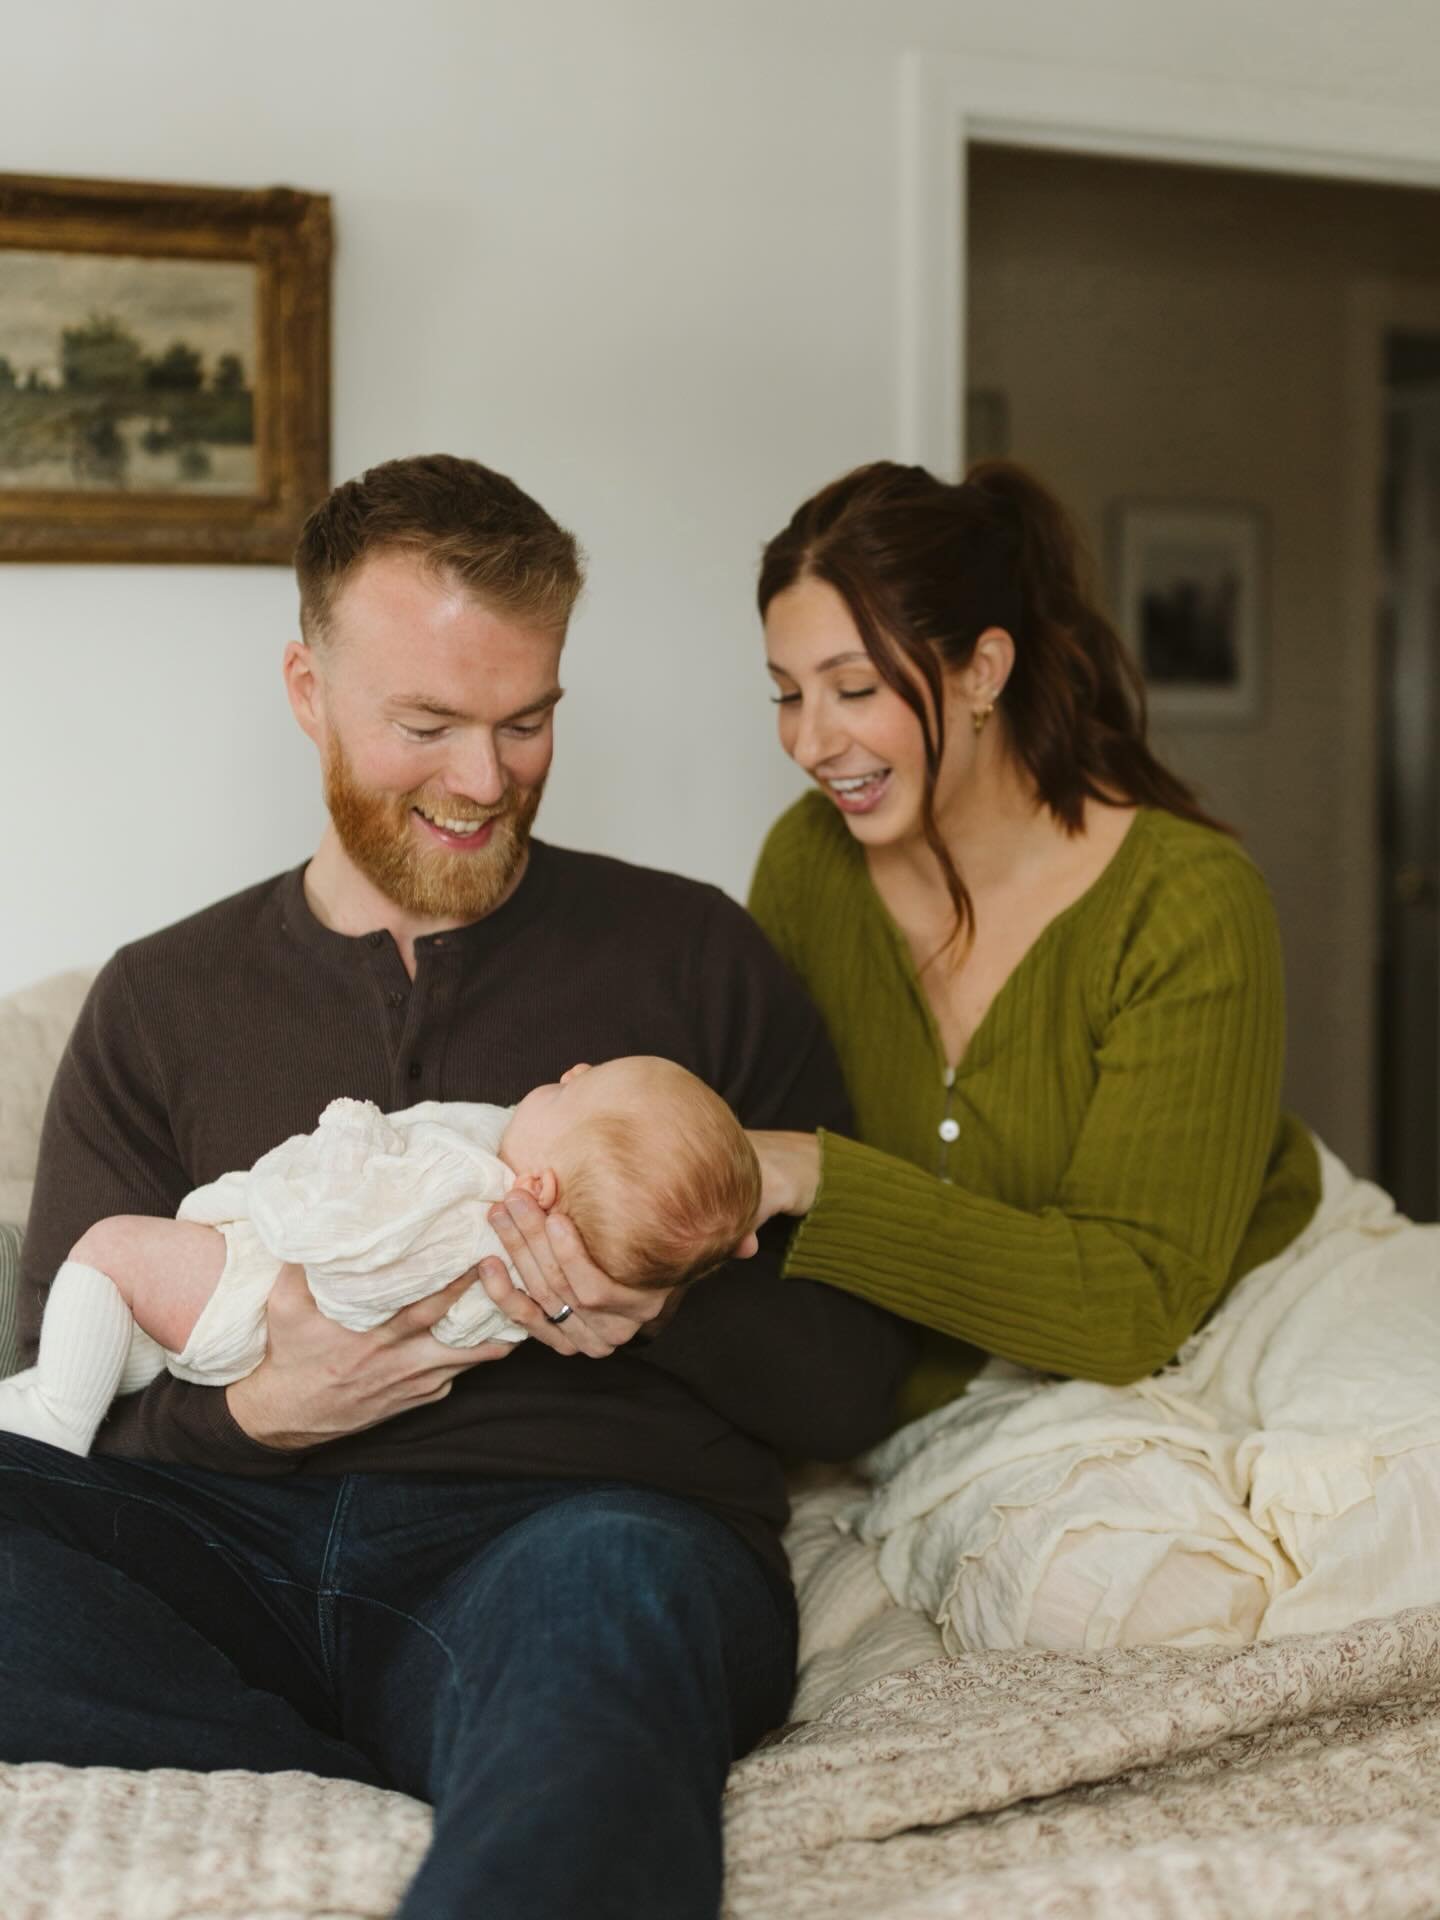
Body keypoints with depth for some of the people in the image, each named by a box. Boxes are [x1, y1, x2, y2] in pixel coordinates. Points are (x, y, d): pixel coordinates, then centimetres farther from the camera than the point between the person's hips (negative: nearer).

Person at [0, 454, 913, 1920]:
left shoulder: (689, 955, 15)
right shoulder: (161, 1004, 19)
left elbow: (852, 1389, 12)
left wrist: (662, 1309, -10)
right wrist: (261, 1411, -10)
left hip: (590, 1513, -5)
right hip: (230, 1529, 5)